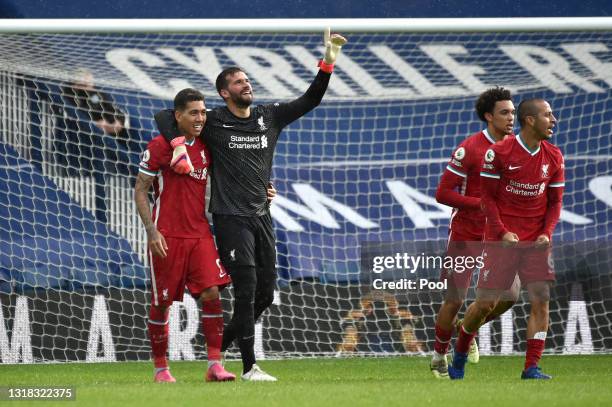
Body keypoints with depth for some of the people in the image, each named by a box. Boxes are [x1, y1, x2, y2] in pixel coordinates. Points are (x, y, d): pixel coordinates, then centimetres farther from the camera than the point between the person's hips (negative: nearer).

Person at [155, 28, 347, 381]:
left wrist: (328, 62, -2)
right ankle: (249, 366, -5)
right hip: (231, 218, -6)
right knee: (247, 290, -10)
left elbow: (310, 101, 9)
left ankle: (221, 345, 27)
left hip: (262, 216, 6)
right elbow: (166, 118, -2)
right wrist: (179, 145, -19)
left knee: (266, 293, 8)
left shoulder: (269, 117, 11)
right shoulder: (214, 121, -2)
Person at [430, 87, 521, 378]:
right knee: (455, 300, -2)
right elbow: (443, 193, -15)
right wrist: (482, 204, -21)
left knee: (509, 296, -7)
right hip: (466, 234, -5)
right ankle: (439, 356, 20)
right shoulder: (469, 149, -15)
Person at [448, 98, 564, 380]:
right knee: (485, 303, -2)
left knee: (541, 299, -11)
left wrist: (547, 233, -6)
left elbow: (555, 201, 10)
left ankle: (531, 368, -8)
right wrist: (502, 232, -14)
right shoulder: (499, 152, -8)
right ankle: (459, 358, 22)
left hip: (536, 240, 4)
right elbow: (488, 197, -4)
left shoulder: (553, 157, 5)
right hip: (502, 239, -4)